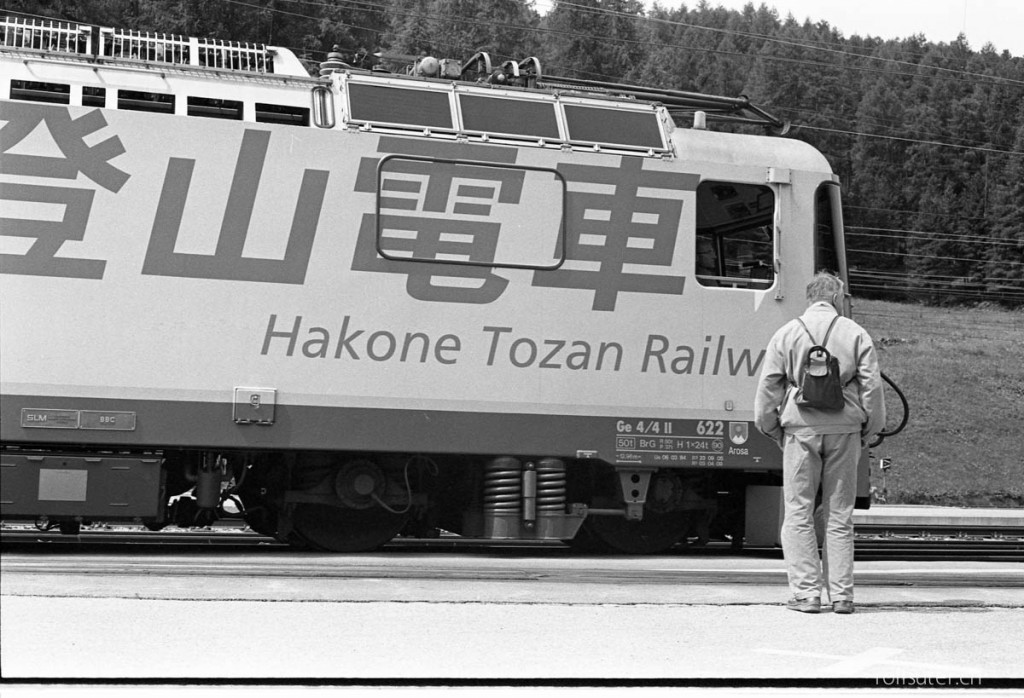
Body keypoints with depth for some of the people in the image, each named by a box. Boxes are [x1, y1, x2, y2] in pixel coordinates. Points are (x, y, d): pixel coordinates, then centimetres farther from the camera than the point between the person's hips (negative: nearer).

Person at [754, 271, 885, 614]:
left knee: (799, 514, 3)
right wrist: (869, 430, 13)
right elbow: (872, 386, 4)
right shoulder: (856, 334, 6)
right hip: (845, 430, 1)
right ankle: (841, 594, 7)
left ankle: (806, 592, -1)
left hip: (801, 428, -1)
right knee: (840, 515, 7)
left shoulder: (787, 333, 5)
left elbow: (768, 387, 3)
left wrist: (771, 428, 13)